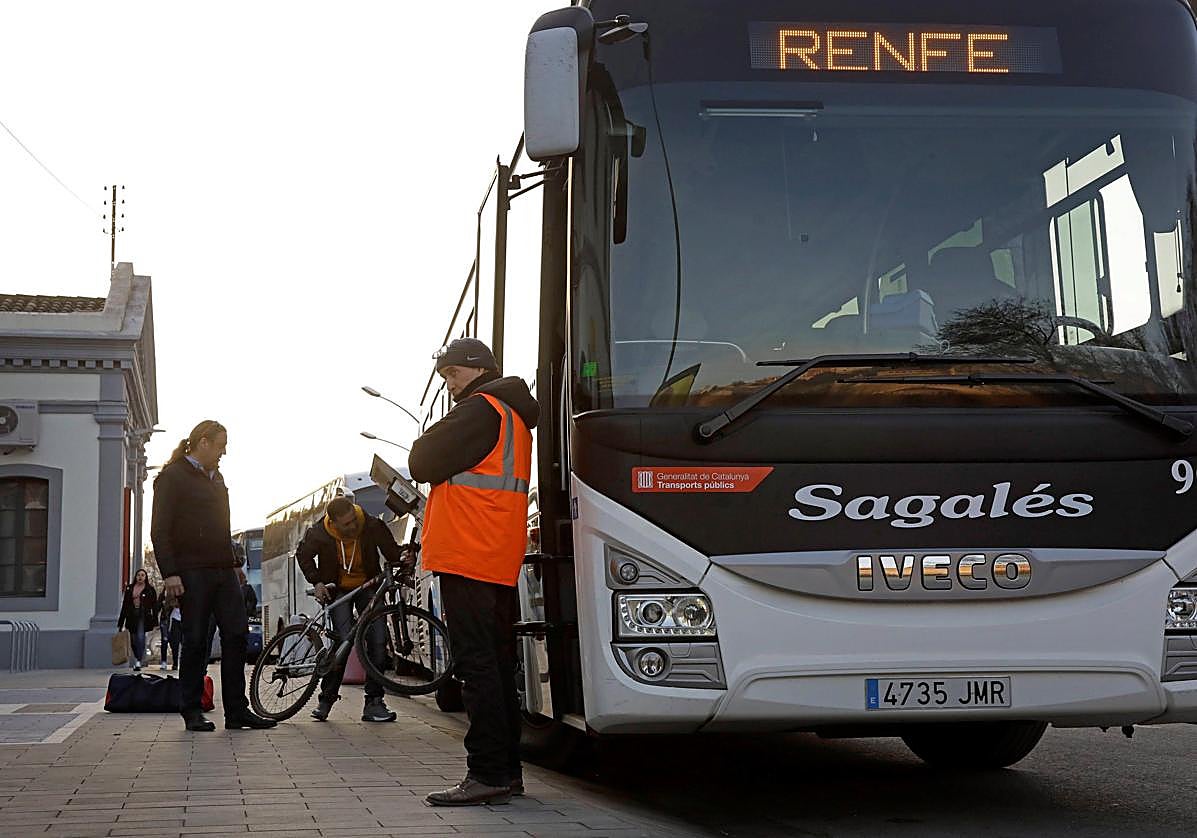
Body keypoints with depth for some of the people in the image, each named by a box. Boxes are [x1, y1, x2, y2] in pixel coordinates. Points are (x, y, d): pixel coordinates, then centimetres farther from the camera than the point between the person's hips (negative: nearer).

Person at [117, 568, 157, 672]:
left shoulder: (150, 589, 5)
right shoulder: (129, 589, 13)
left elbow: (154, 605, 4)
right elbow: (125, 605, 14)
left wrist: (155, 620, -4)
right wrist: (121, 622, 11)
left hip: (143, 616, -4)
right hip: (132, 616, 4)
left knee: (140, 637, -19)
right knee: (133, 640, 5)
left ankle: (138, 662, -24)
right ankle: (138, 659, 22)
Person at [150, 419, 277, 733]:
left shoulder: (215, 478, 21)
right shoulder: (173, 477, -2)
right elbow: (160, 530, -8)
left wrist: (231, 560, 16)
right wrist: (170, 573, -15)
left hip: (223, 571, 7)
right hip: (192, 573, -7)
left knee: (236, 635, 0)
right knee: (196, 642, -3)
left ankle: (237, 710, 3)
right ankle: (192, 711, 6)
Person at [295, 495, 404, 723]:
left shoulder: (373, 526, -20)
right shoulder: (319, 533, -19)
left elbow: (391, 550, -4)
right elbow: (303, 555, 3)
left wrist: (402, 557, -27)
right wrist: (317, 582, -7)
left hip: (367, 587, 1)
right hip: (337, 590, -1)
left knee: (378, 640, -12)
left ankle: (374, 702, -5)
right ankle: (326, 698, 0)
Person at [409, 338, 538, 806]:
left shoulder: (480, 410, -8)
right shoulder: (515, 417, 23)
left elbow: (424, 464, -11)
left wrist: (423, 445, 9)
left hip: (468, 557, -10)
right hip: (501, 561, 10)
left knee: (476, 665, -11)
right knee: (496, 664, 12)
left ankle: (488, 774, -15)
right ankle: (506, 771, 16)